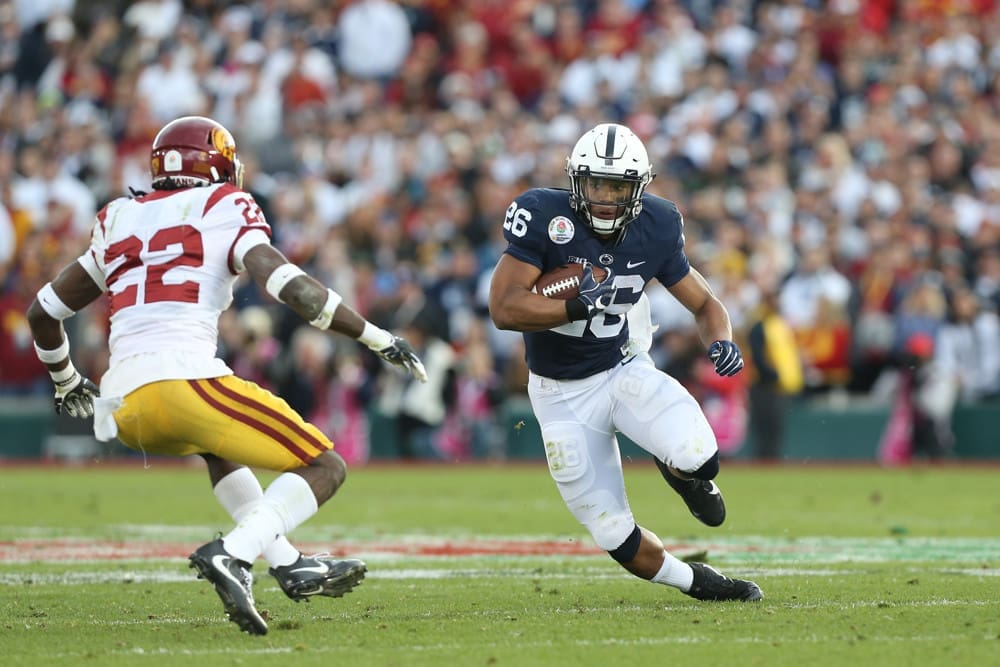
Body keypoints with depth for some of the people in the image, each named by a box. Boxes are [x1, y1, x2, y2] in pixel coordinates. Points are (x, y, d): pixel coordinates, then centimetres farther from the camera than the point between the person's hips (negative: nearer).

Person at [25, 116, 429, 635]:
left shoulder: (118, 222, 24)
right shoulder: (223, 209, 8)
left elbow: (43, 313, 31)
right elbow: (290, 287, -7)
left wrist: (66, 380, 49)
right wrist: (379, 339, 0)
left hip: (124, 406, 6)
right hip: (185, 376, -6)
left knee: (217, 446, 37)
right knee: (325, 469, 3)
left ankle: (289, 567, 26)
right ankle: (232, 554, -20)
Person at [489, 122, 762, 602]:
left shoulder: (655, 229, -9)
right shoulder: (544, 217, -20)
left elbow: (705, 304, 4)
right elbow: (504, 308, -25)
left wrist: (721, 341, -17)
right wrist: (582, 307, -31)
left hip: (623, 370, 2)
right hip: (562, 395, -2)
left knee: (699, 460, -27)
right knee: (615, 536, -4)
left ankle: (679, 471, 11)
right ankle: (696, 583, 25)